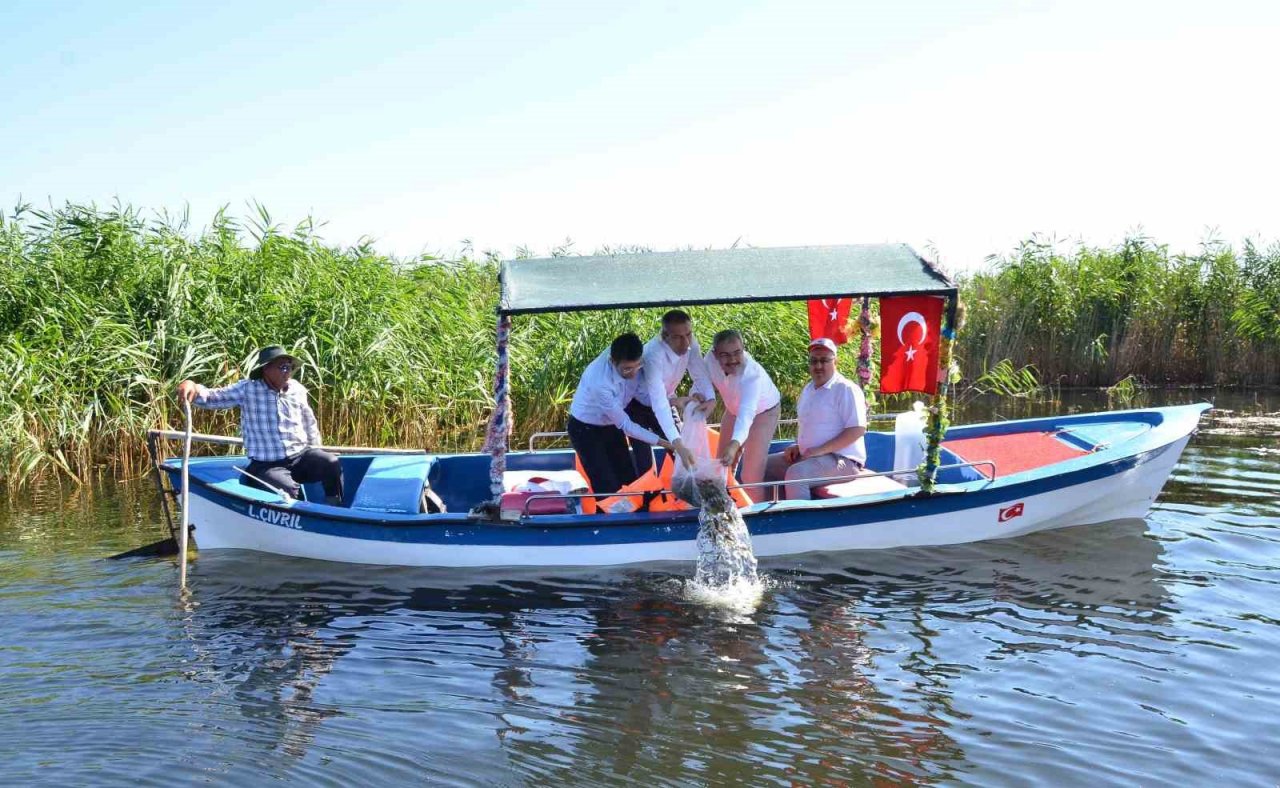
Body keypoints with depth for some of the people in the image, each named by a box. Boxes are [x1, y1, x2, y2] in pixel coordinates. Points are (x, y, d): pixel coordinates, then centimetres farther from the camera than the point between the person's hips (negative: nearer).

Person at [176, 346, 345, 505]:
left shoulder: (297, 390, 8)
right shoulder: (247, 389, -3)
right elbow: (211, 398, -7)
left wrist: (315, 451, 24)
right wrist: (192, 386, -28)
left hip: (301, 456, 4)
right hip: (266, 465, -4)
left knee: (331, 464, -24)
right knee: (288, 490, -34)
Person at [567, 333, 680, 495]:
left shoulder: (630, 361, -23)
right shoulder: (600, 383, -39)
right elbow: (624, 425, -27)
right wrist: (661, 442, -23)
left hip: (611, 425, 7)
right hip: (585, 429, -7)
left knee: (629, 481, 9)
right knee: (607, 488, -8)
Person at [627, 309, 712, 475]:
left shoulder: (691, 345, -22)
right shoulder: (653, 355, -39)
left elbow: (700, 376, -12)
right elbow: (658, 403, -46)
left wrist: (710, 399, -36)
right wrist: (678, 444, -55)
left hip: (664, 401, 6)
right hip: (636, 405, -6)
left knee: (680, 456, 5)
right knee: (645, 464, -10)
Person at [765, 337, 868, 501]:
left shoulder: (846, 389, -10)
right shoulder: (808, 389, 15)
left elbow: (858, 429, -18)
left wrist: (821, 450, -22)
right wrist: (797, 446, 7)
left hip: (842, 459, -9)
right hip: (808, 456, 9)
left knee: (795, 474, -32)